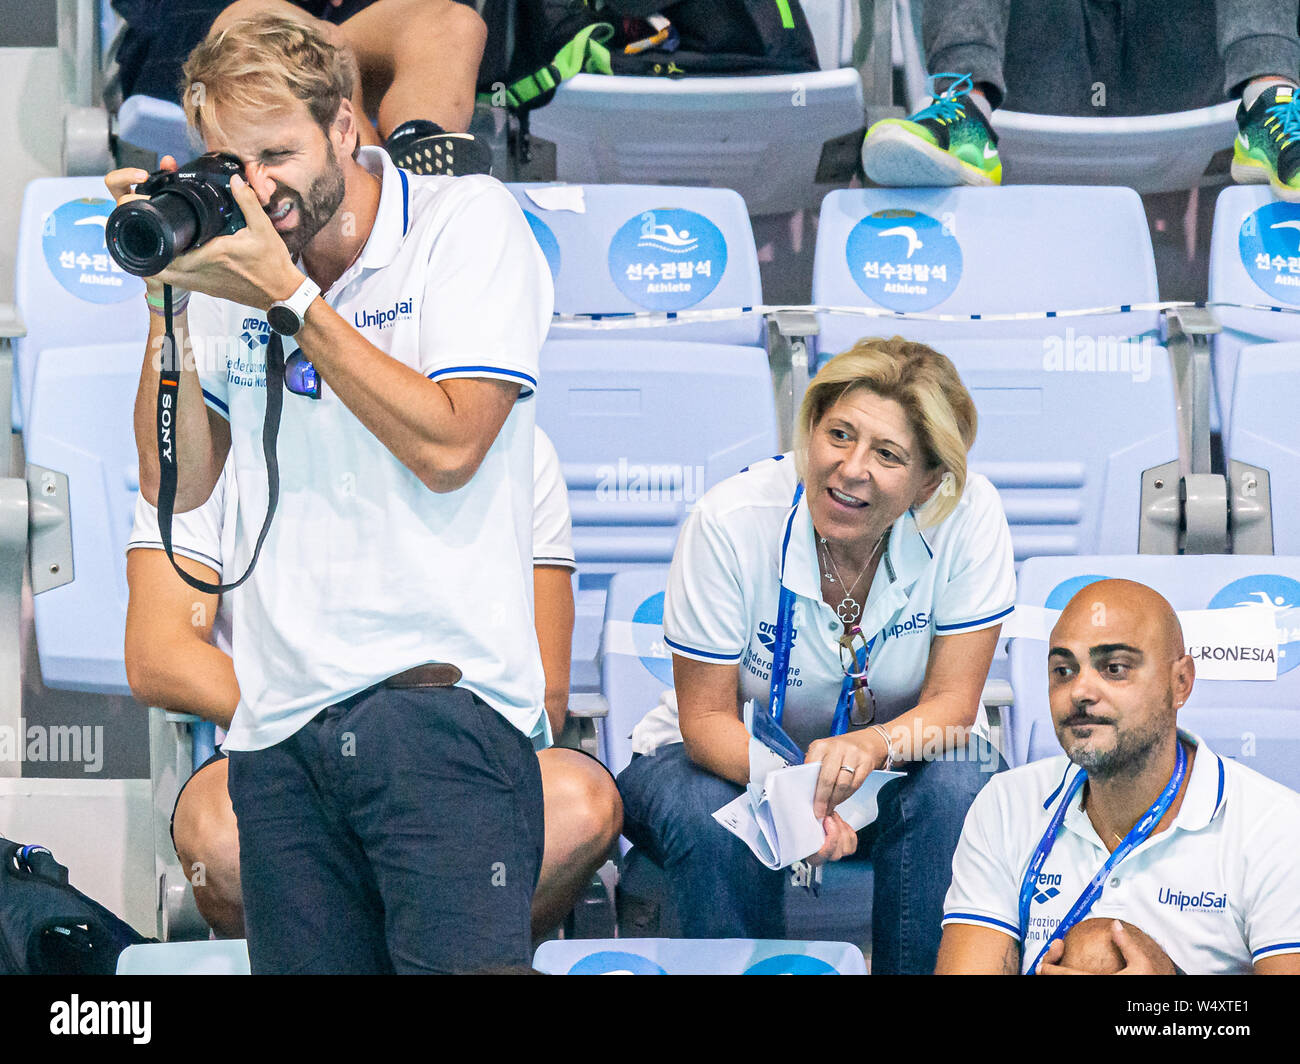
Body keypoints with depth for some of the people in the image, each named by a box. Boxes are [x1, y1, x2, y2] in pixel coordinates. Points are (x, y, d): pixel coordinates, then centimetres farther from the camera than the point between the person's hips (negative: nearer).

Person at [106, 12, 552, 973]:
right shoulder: (233, 259, 14)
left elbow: (446, 446, -11)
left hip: (440, 703, -5)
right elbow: (178, 484, 12)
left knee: (461, 963, -16)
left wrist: (291, 298, -11)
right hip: (281, 726, 5)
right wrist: (169, 304, 1)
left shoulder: (470, 220, 0)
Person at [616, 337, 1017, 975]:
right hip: (730, 757, -1)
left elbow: (952, 702, -17)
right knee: (712, 822, -34)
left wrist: (872, 745, -41)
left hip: (890, 764, 1)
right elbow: (706, 716, -18)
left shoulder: (968, 515, -22)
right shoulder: (731, 522, -25)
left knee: (957, 784, -31)